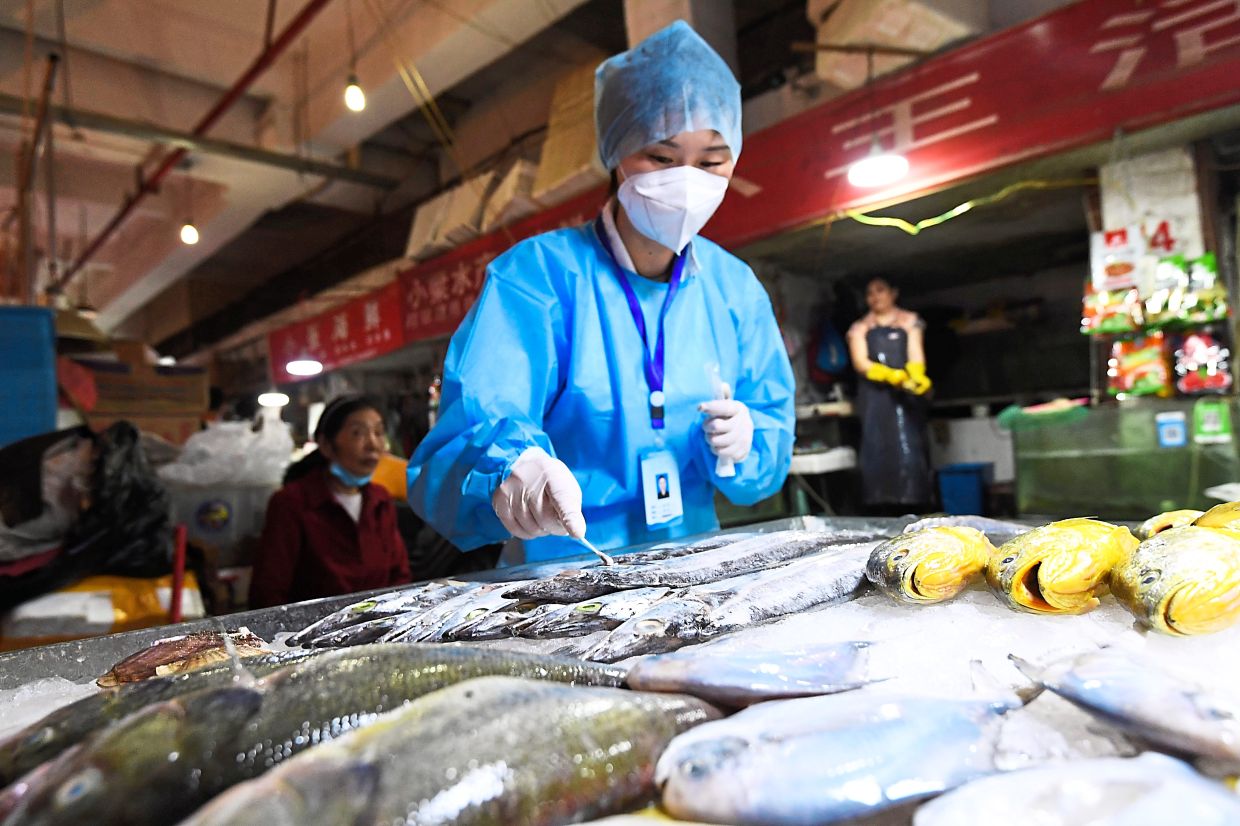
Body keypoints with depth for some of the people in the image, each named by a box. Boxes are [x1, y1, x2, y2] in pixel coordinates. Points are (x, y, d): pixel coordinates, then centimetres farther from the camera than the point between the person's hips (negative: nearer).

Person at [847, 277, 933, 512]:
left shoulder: (909, 321, 15)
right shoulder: (859, 328, 15)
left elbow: (916, 354, 1)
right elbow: (860, 363, 0)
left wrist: (917, 377, -22)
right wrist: (890, 375, -18)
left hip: (906, 394, 0)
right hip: (875, 396, 1)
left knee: (910, 446, -9)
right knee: (878, 449, -8)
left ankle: (913, 507, -7)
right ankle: (885, 508, -8)